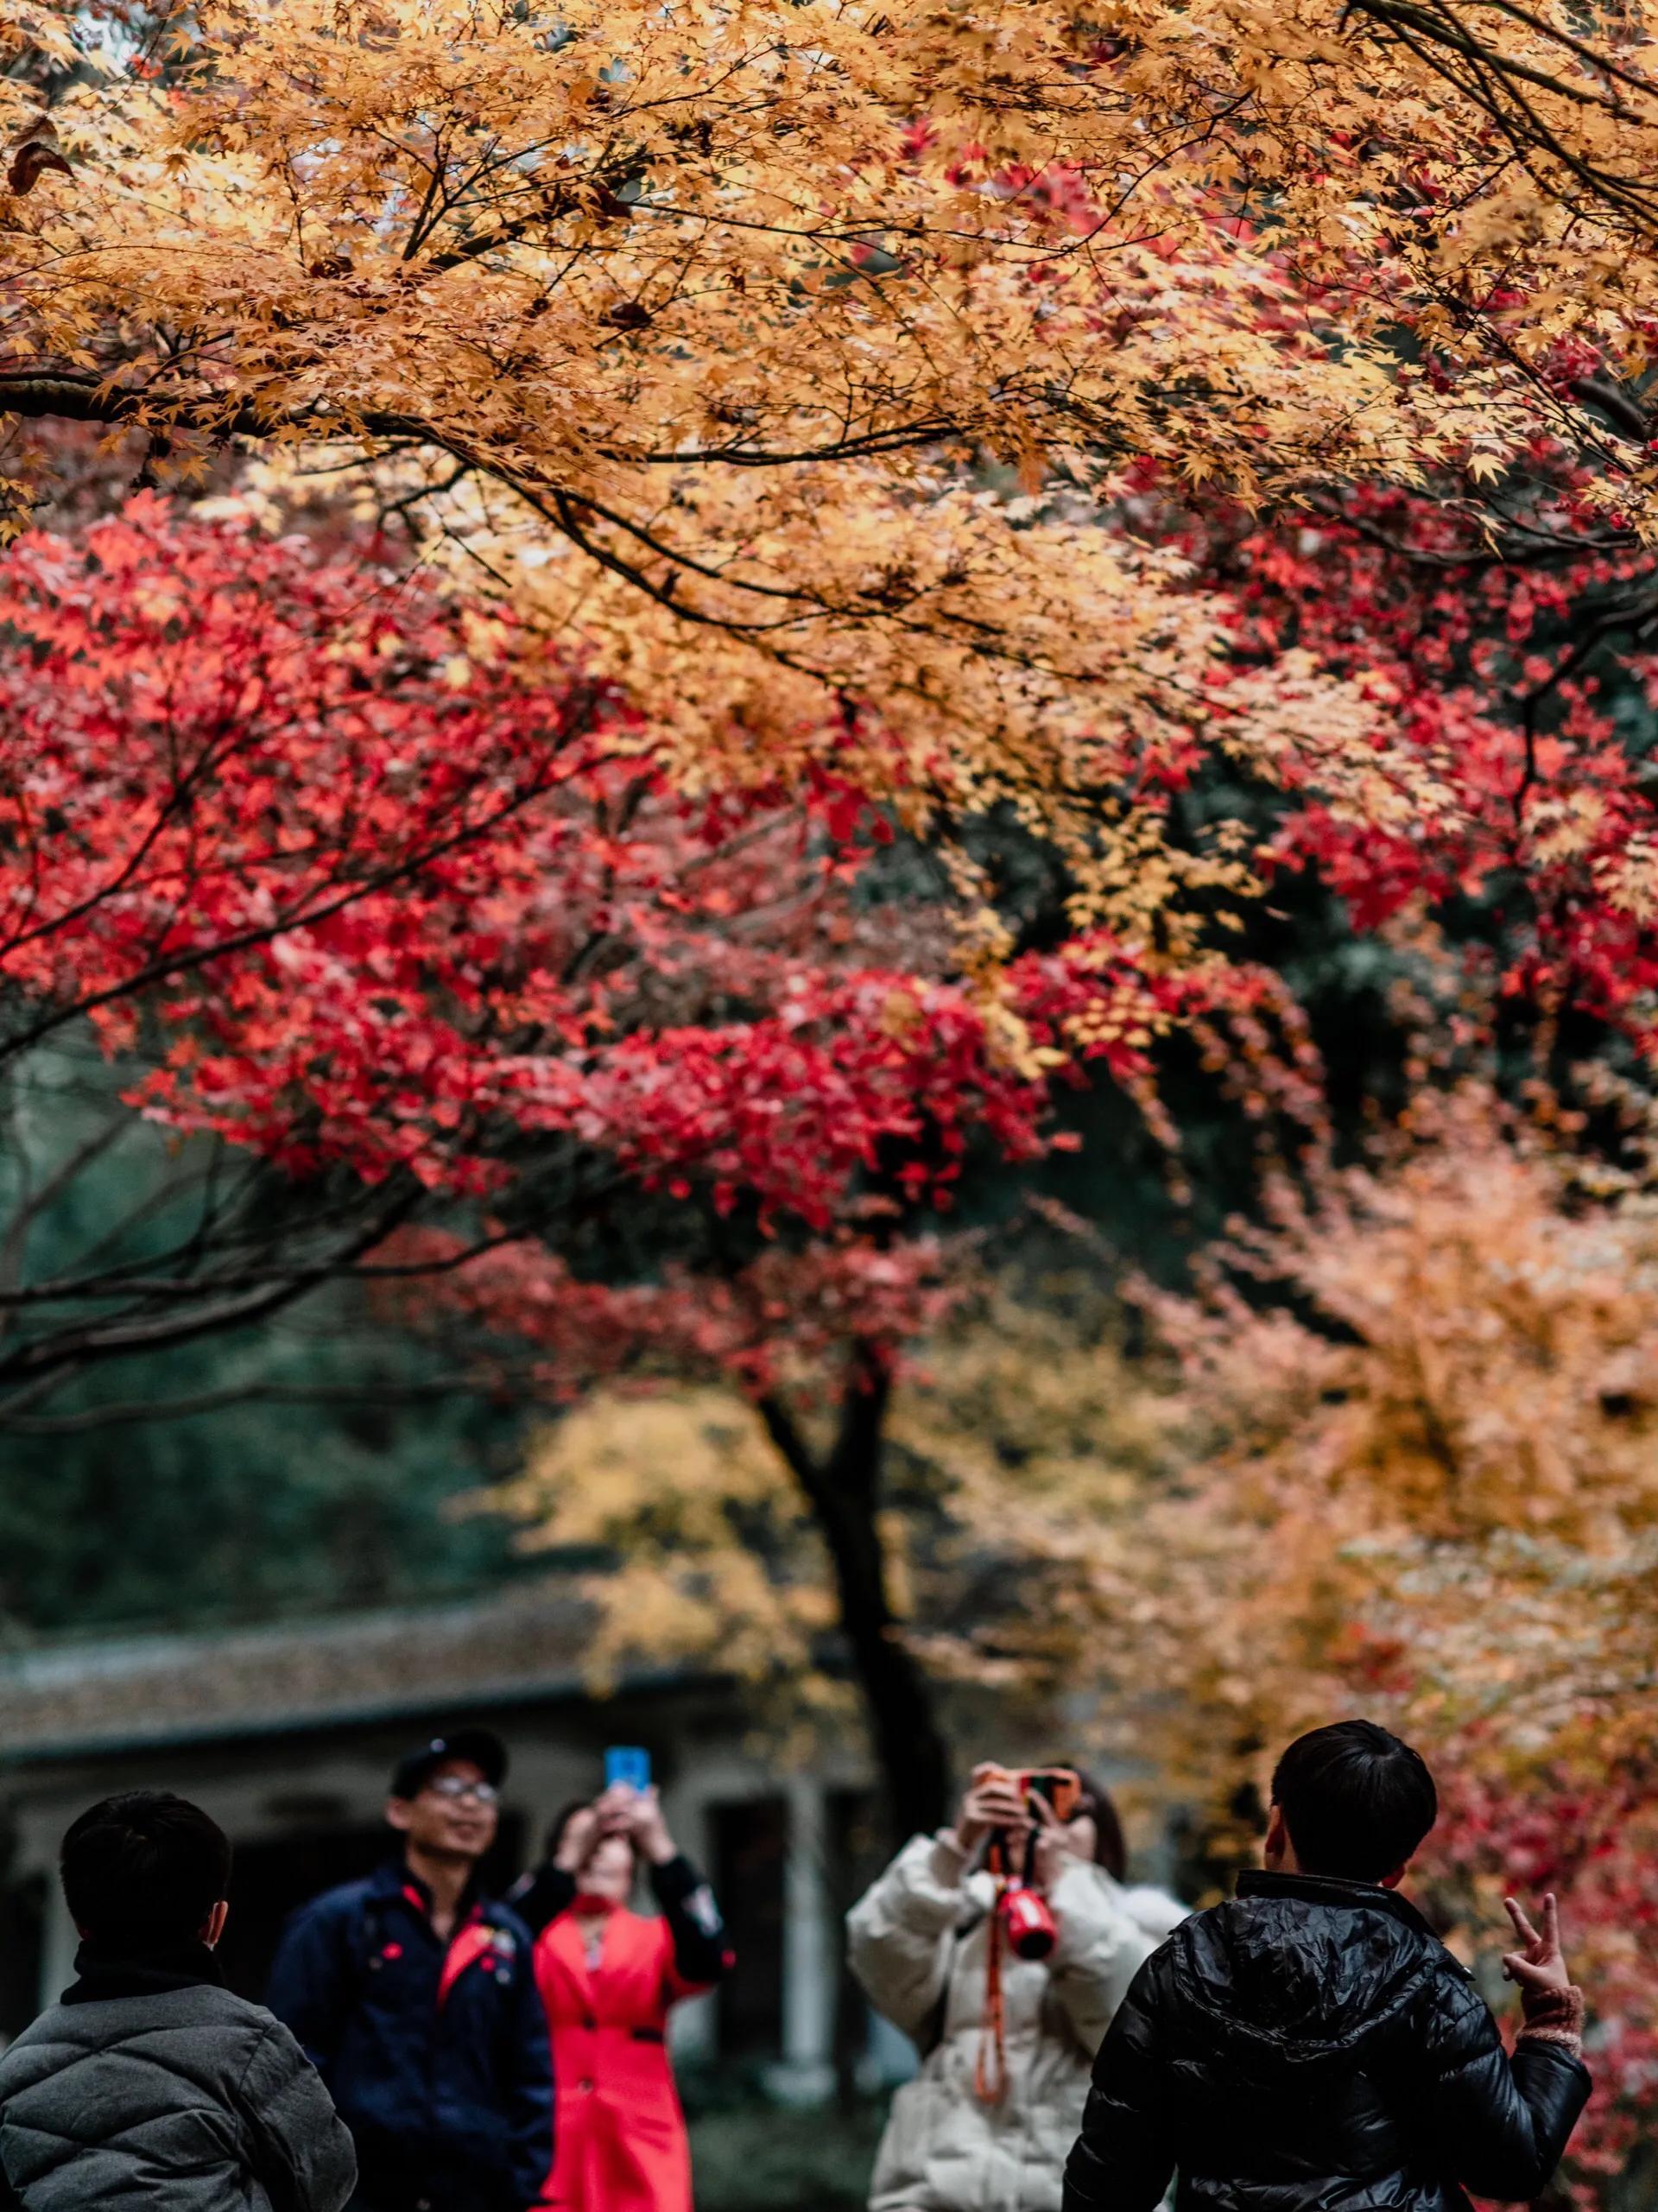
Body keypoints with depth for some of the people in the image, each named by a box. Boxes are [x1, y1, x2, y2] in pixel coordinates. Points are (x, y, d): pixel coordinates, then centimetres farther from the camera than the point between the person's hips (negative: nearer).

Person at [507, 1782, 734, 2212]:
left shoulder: (655, 1942, 12)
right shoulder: (531, 1940, 9)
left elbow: (710, 1959, -10)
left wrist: (659, 1846, -21)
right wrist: (574, 1853, -26)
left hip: (640, 2163, 1)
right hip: (546, 2159, -1)